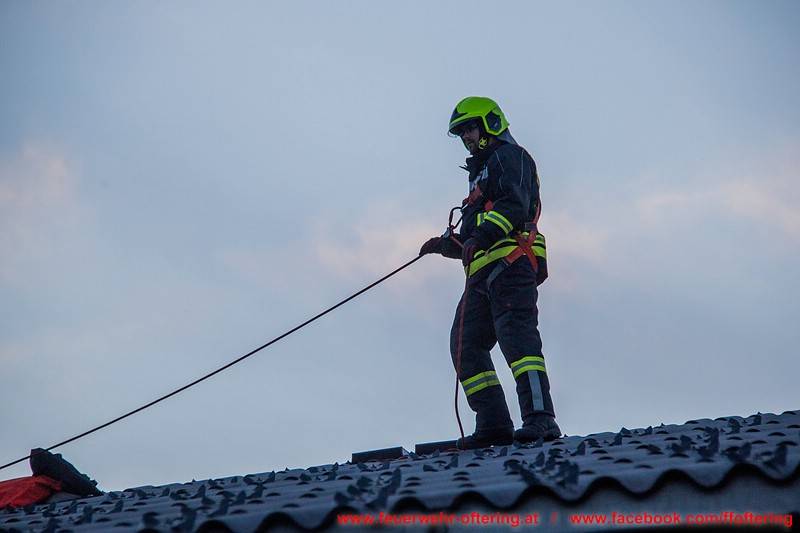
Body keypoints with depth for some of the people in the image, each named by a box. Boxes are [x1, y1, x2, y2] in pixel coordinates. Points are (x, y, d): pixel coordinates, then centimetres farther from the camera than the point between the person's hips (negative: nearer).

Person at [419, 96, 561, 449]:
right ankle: (494, 425, -3)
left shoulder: (509, 155, 7)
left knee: (516, 336, -21)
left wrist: (482, 235, -24)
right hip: (483, 273, 10)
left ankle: (540, 420, -29)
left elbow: (515, 204, -13)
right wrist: (448, 244, 22)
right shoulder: (483, 171, 35)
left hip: (509, 263, -10)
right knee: (465, 345, 1)